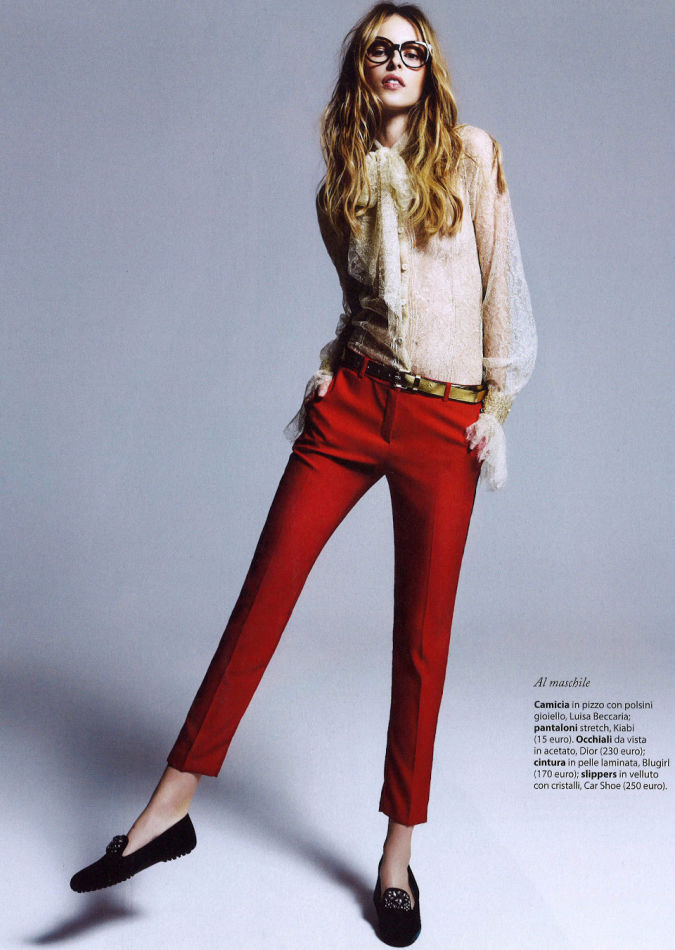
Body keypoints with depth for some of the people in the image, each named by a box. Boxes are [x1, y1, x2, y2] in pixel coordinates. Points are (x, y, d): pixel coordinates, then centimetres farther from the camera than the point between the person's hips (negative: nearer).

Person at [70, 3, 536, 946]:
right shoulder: (342, 183, 15)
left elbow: (501, 277, 3)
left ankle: (399, 851, 15)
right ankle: (173, 804, 5)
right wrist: (337, 365, 5)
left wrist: (497, 401, -1)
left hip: (445, 421, -2)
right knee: (265, 590, -5)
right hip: (351, 405, 3)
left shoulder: (472, 153, 6)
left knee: (423, 633, 1)